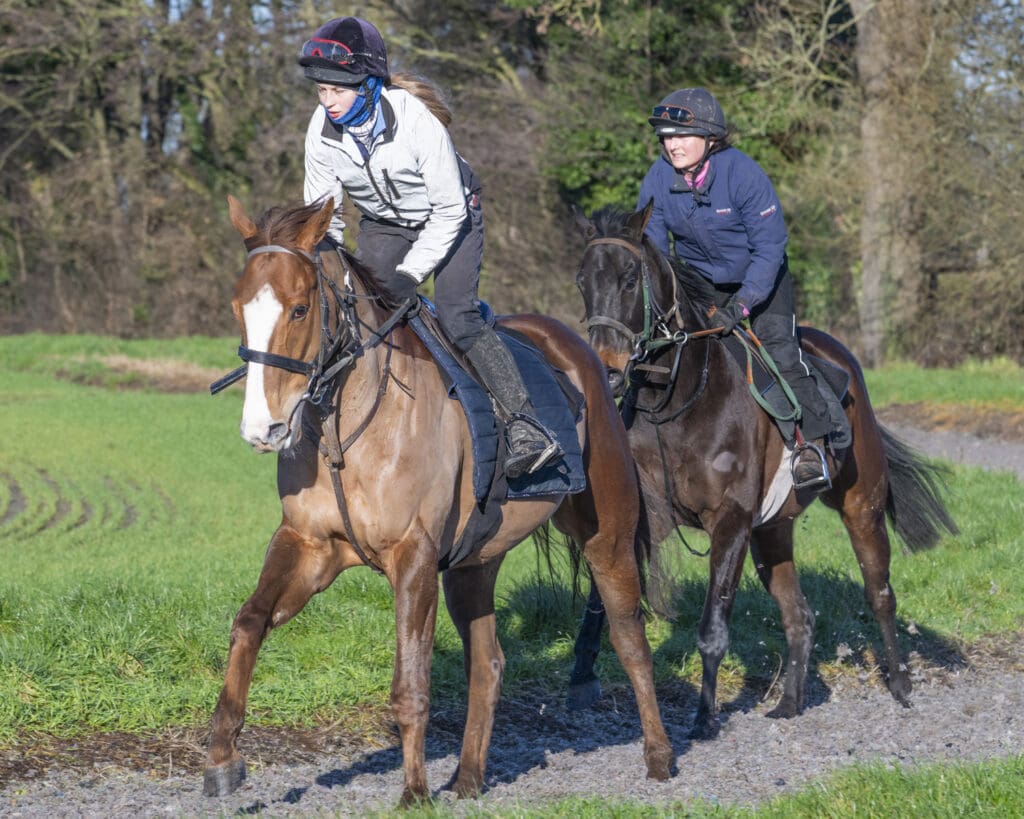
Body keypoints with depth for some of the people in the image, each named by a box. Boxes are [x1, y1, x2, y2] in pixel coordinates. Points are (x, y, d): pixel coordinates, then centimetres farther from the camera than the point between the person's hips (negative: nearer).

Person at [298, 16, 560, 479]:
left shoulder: (416, 119, -34)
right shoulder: (321, 132, -20)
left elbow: (449, 211, -26)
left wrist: (411, 273, -32)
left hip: (448, 216, -5)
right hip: (383, 225, 5)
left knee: (457, 319, -20)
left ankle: (526, 427, -19)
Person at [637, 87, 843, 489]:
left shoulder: (743, 175, -26)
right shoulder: (657, 181, -15)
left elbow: (769, 248, -24)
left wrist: (740, 305, -34)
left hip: (760, 276, -4)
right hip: (697, 280, 4)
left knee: (779, 347, -22)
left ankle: (810, 443, -18)